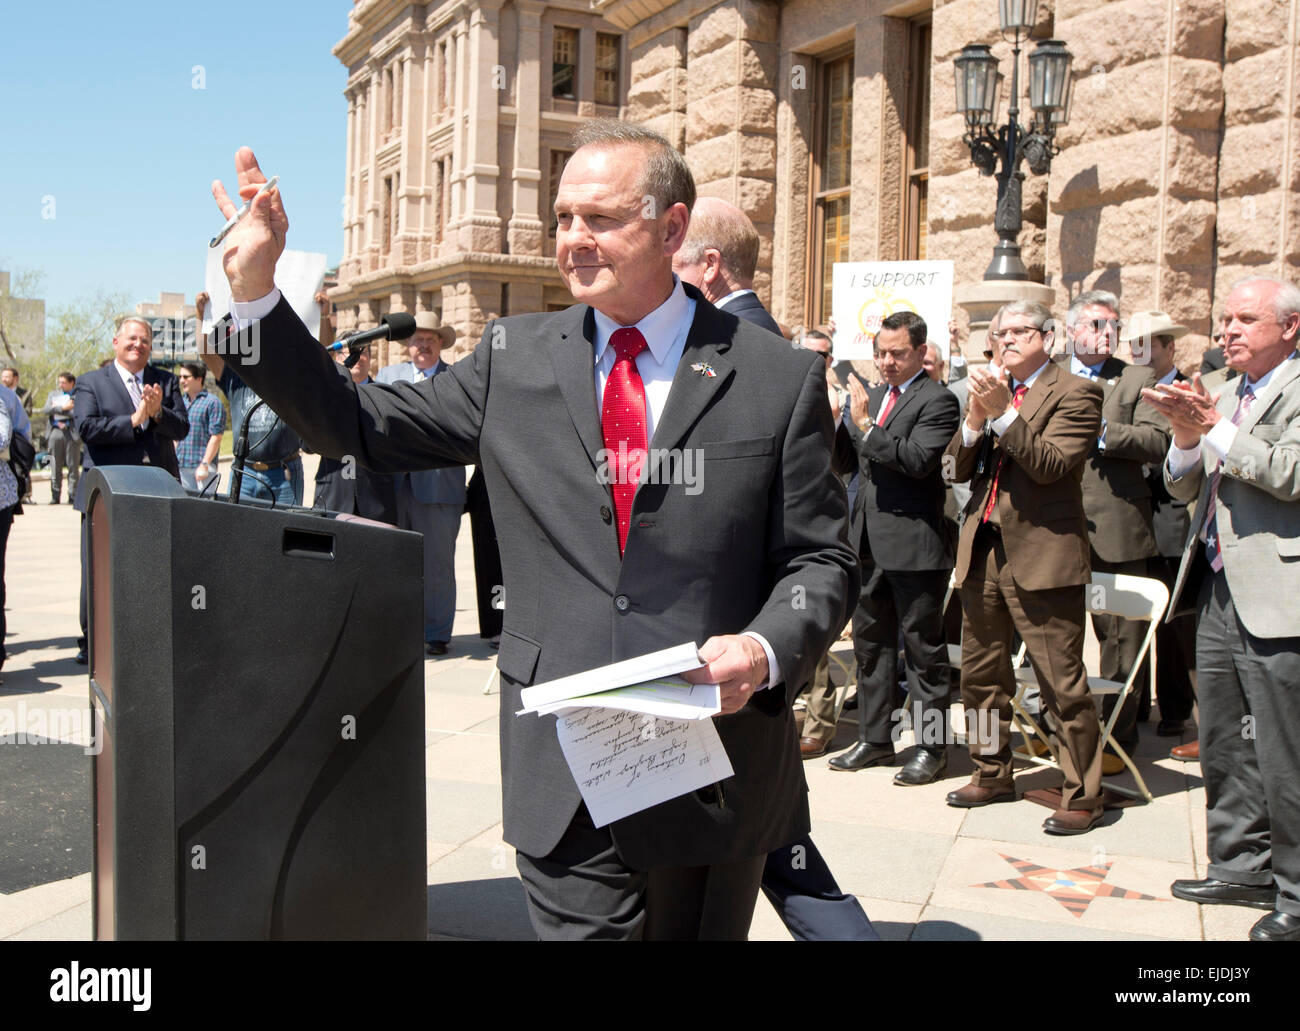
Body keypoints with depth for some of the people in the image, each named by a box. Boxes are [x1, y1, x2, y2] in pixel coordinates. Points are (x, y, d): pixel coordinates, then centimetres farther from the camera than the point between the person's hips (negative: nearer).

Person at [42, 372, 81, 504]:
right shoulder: (53, 394, 20)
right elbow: (45, 410, 5)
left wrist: (57, 409, -1)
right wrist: (63, 407, -7)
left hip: (72, 432, -3)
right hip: (56, 432, 3)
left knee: (73, 466, -4)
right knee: (55, 467, 2)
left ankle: (72, 496, 0)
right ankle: (55, 496, 5)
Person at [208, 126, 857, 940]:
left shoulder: (780, 378, -2)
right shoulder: (514, 359, 4)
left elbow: (821, 560, 0)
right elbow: (364, 427, 8)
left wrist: (766, 650, -19)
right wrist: (256, 291, 0)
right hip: (561, 778, 1)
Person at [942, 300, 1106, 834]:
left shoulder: (1075, 393, -4)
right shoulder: (990, 390, 15)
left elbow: (1051, 465, -17)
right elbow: (958, 469, 9)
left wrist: (1004, 411, -22)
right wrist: (974, 420, -8)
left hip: (1042, 555, -7)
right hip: (983, 551, 7)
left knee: (1062, 684, -4)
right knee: (980, 675, 16)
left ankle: (1082, 795, 9)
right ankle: (992, 774, 32)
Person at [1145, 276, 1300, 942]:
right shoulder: (1217, 391, 15)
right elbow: (1182, 488, 12)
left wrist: (1213, 427, -20)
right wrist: (1187, 435, -7)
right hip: (1219, 592, 8)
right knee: (1222, 744, 17)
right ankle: (1242, 866, 32)